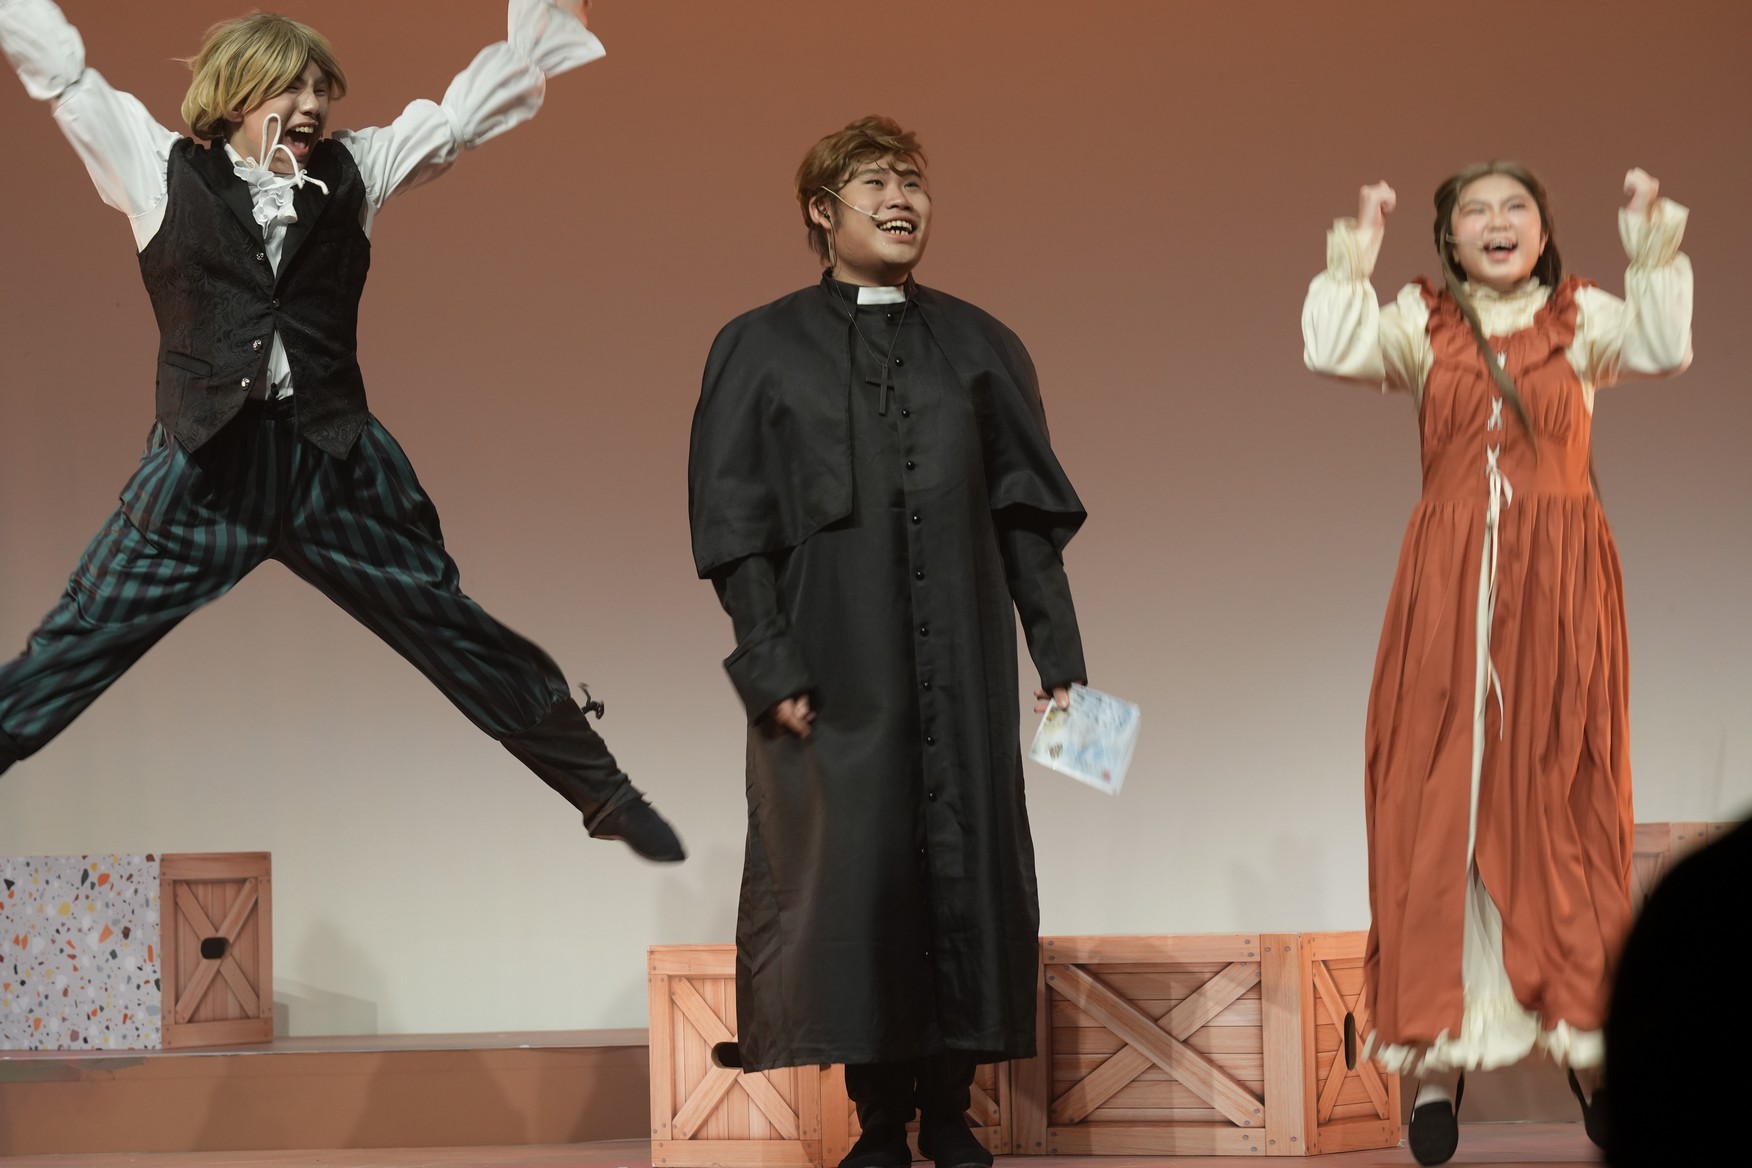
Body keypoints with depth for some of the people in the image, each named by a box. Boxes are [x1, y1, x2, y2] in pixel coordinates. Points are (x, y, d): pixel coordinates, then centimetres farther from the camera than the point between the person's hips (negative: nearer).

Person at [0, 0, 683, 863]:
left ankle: (606, 797, 19)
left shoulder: (351, 171, 8)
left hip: (336, 464, 2)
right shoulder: (160, 169, 3)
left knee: (458, 636, 9)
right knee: (70, 652, -1)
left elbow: (469, 107, 11)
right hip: (203, 468, -2)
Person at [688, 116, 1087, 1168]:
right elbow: (733, 519, 0)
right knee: (852, 870, -3)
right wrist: (771, 665, -10)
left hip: (961, 664, 2)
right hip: (836, 664, -2)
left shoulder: (978, 347, 10)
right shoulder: (763, 349, 5)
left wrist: (1061, 659, 1)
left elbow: (1029, 513, 9)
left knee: (967, 863, 0)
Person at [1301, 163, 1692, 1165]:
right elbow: (1333, 353, -8)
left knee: (1562, 801, 1)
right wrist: (1355, 260, -13)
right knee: (1442, 798, -2)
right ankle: (1445, 1052, 0)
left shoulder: (1584, 320, 6)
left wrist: (1654, 248, -19)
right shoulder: (1423, 325, 8)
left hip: (1559, 591, -1)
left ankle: (1586, 1035, 9)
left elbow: (1663, 350, -13)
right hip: (1451, 588, 1)